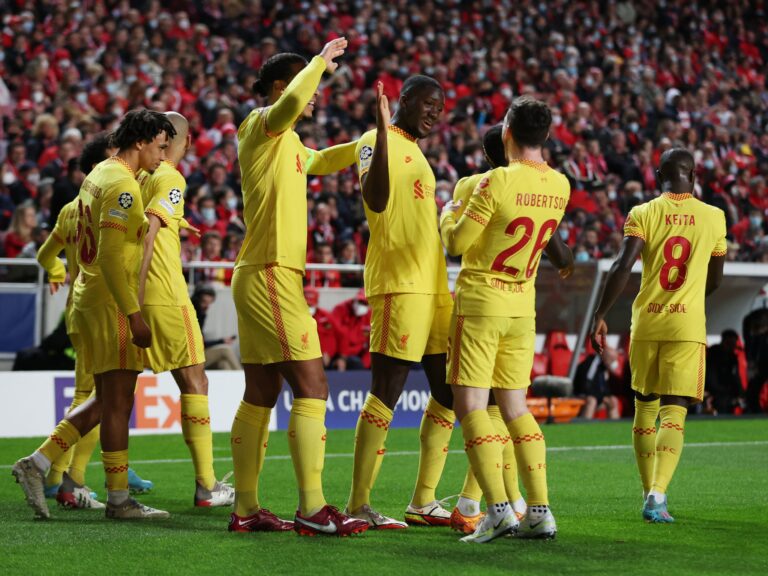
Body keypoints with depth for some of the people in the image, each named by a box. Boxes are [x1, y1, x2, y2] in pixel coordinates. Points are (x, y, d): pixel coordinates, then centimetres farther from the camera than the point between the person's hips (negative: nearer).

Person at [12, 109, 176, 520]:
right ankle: (118, 499, 1)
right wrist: (134, 315, -23)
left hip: (89, 299, 10)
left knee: (105, 401, 14)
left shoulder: (100, 174, 15)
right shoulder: (122, 185, -15)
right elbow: (110, 256, -22)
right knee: (117, 402, -4)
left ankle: (37, 464, 11)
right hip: (111, 304, -10)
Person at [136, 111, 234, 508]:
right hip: (165, 297, -7)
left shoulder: (142, 177, 13)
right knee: (194, 382, 2)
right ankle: (206, 486, 3)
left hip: (137, 298, 7)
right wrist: (137, 292, -23)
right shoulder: (171, 179, -9)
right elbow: (146, 230, -21)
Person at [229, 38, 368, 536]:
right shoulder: (263, 126, -8)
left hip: (261, 279, 10)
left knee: (261, 395, 10)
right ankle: (312, 509, -15)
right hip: (271, 275, -10)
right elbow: (292, 101, -30)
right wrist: (322, 61, -16)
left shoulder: (286, 142, 19)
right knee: (312, 386, -12)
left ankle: (246, 508, 13)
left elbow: (321, 161, 36)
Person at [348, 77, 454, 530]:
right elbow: (376, 200, -24)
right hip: (399, 284, -10)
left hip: (433, 285, 10)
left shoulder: (416, 151, 22)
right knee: (386, 391, -10)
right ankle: (358, 505, -7)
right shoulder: (377, 141, -5)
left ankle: (424, 501, 15)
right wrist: (383, 129, -30)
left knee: (448, 392, 9)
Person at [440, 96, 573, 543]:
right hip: (523, 308, 6)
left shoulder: (498, 181, -17)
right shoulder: (559, 186, 2)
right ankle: (540, 510, 6)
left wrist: (449, 214, 8)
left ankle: (499, 509, -14)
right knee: (515, 407, 12)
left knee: (471, 406, -4)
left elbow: (457, 243, -11)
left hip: (480, 302, -6)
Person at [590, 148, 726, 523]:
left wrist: (600, 315, -9)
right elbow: (714, 281, 14)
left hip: (646, 323, 1)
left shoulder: (643, 214, -1)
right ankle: (657, 494, -22)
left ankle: (650, 492, 20)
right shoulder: (713, 217, 4)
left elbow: (623, 266, -13)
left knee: (645, 409, 15)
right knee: (673, 414, -5)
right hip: (688, 324, -1)